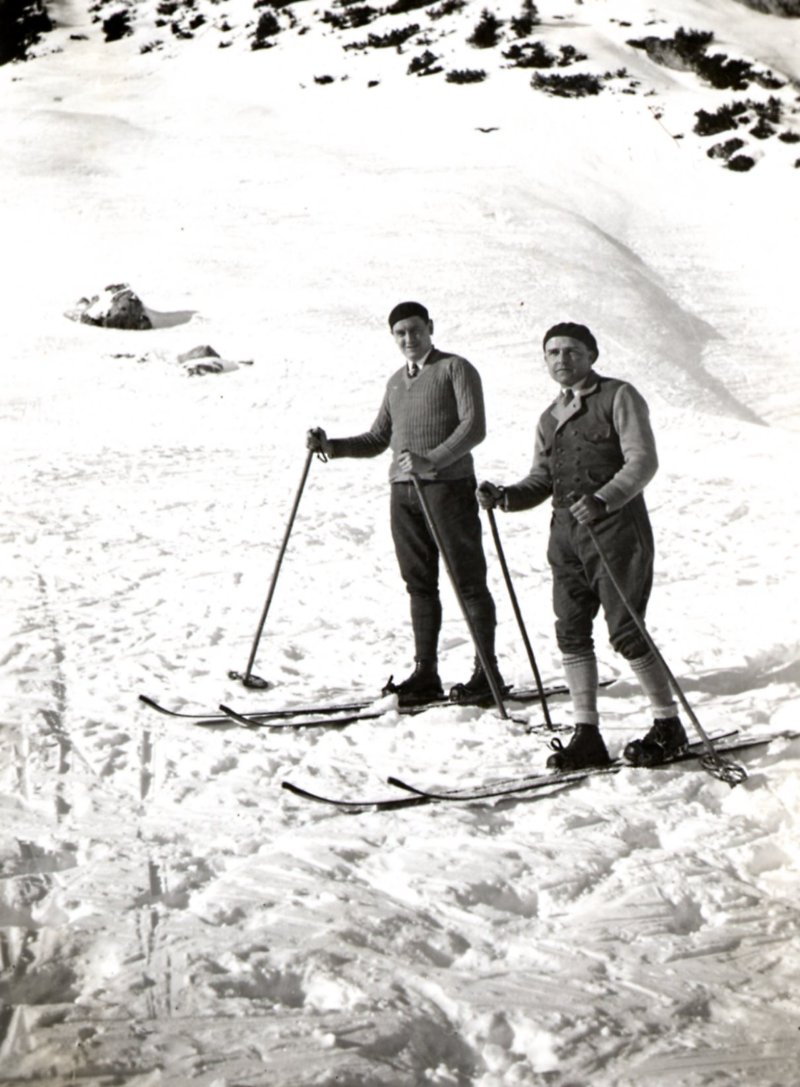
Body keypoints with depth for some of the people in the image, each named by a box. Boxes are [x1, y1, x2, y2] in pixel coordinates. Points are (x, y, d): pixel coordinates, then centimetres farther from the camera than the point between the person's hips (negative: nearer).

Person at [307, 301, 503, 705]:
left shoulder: (455, 369, 1)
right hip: (403, 490, 6)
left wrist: (431, 461, -24)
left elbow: (474, 426, -12)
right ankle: (425, 674, 11)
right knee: (419, 584, 7)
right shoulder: (396, 381, 22)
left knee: (468, 581, -3)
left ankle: (487, 672, 2)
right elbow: (377, 439, 24)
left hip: (448, 486, -6)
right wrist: (331, 446, 8)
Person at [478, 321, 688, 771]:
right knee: (571, 633, 3)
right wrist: (505, 496, -4)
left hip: (616, 531, -7)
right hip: (567, 534, 7)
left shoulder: (619, 397, 0)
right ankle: (588, 735, 10)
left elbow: (643, 460, -11)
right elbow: (541, 480, 17)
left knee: (626, 632, -7)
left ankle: (669, 725, 8)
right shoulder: (550, 418, 20)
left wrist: (604, 499, -26)